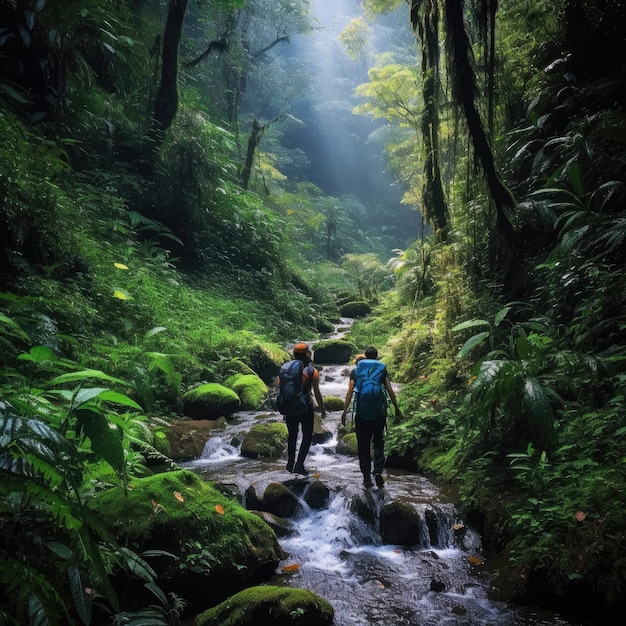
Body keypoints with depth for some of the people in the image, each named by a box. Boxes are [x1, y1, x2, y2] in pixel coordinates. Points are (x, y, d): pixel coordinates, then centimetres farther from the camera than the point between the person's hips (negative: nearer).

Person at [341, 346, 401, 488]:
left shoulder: (356, 371, 7)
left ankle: (366, 478, 8)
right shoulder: (382, 369, 6)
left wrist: (345, 411, 2)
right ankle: (378, 471, -6)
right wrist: (396, 408, 8)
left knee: (363, 446, 9)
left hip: (361, 413, 0)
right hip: (379, 412, 0)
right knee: (378, 443, 13)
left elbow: (350, 392, 0)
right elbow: (390, 390, 1)